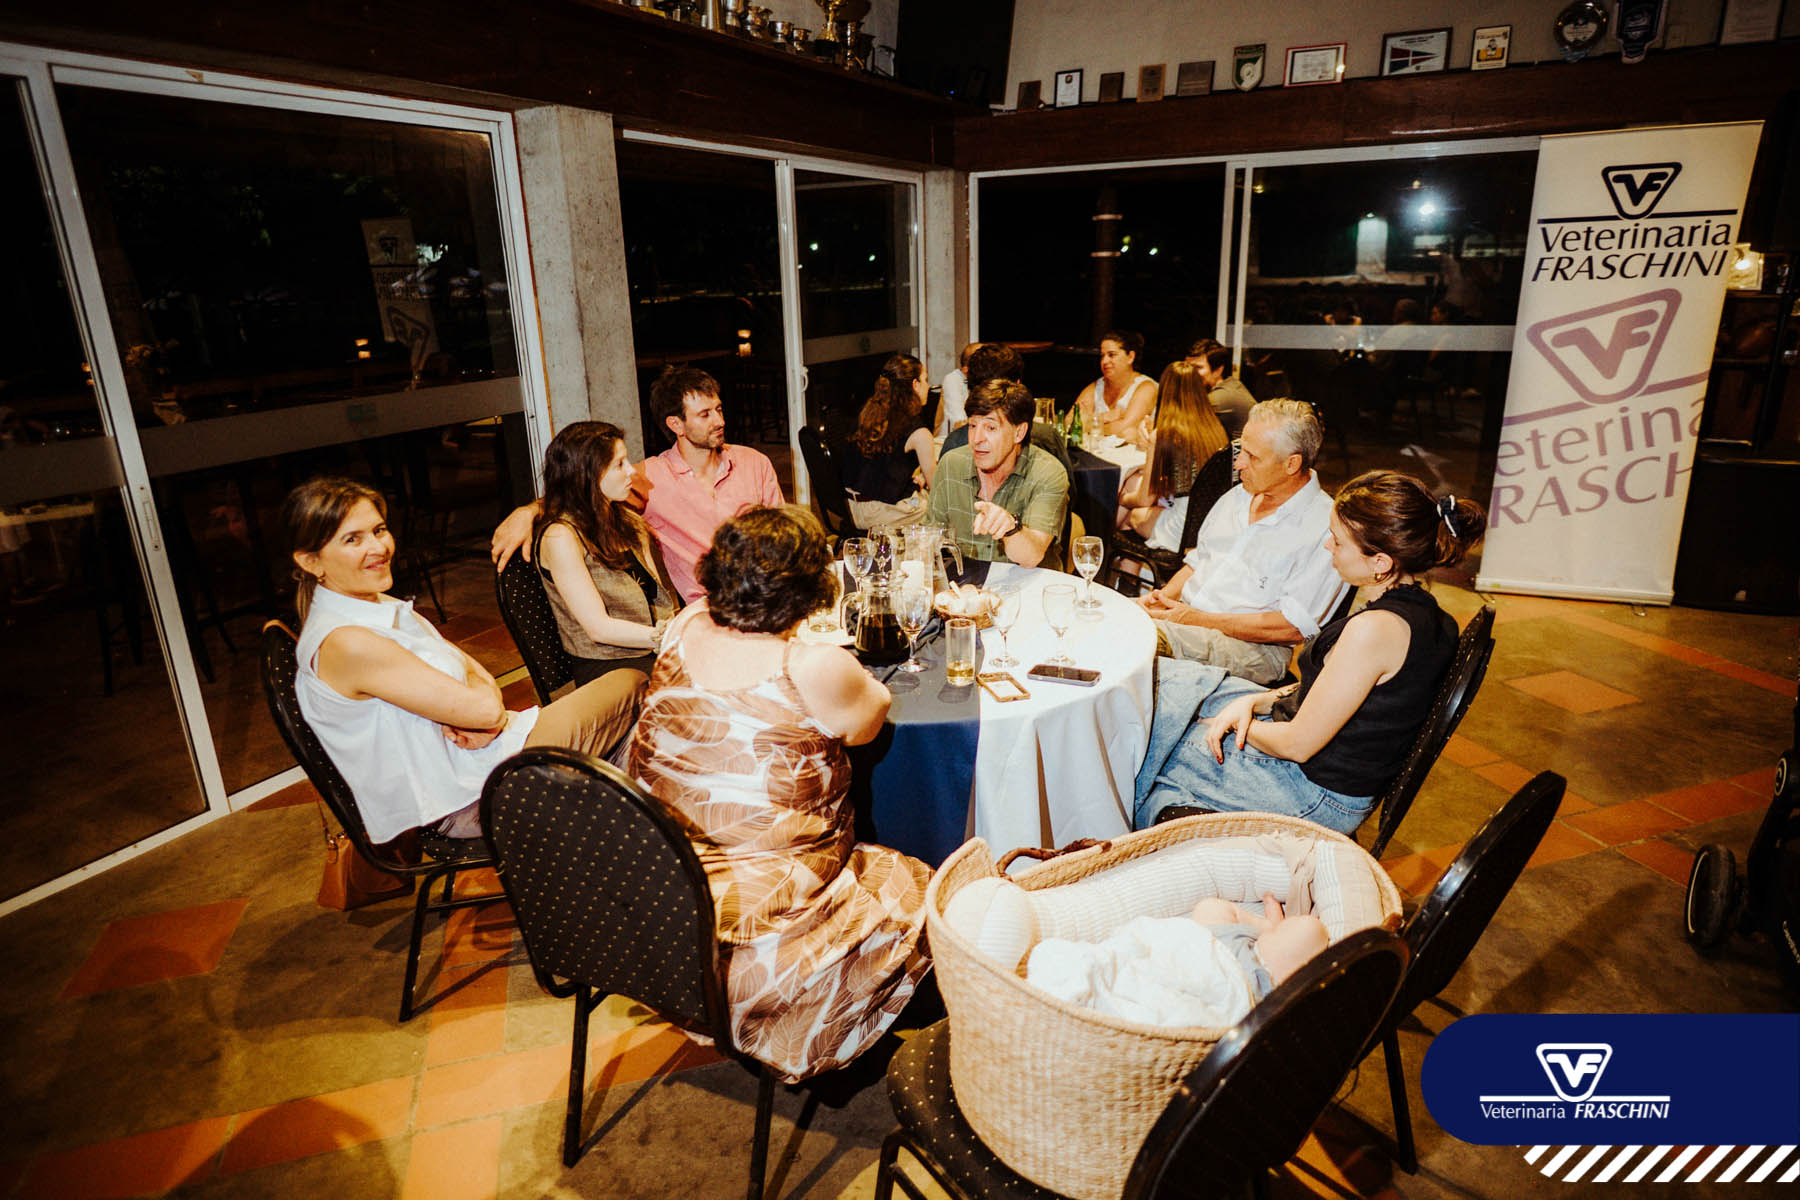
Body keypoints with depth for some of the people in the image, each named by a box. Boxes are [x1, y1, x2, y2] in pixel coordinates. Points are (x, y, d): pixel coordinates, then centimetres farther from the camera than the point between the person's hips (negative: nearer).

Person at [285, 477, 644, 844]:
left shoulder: (384, 608, 6)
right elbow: (486, 708, -26)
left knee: (630, 683, 7)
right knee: (633, 684, -2)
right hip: (468, 800, -9)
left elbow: (479, 674, 6)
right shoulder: (346, 643, -24)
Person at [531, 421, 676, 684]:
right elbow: (599, 628, -14)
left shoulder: (627, 519, 15)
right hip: (607, 669, -7)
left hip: (652, 653, 7)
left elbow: (660, 596, 10)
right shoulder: (561, 536, -10)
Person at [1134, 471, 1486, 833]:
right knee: (1167, 679, 11)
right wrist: (1255, 702, -3)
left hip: (1318, 797, -9)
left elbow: (1298, 744, -25)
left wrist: (1234, 724, -7)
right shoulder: (1422, 610, -1)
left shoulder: (1374, 629, -31)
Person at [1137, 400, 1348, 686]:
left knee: (1147, 637, -36)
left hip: (1252, 644, -7)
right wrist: (1162, 597, 1)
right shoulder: (1238, 495, 15)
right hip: (1186, 614, 7)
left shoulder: (1323, 527, -10)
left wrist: (1199, 619, -17)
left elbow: (1294, 627, -15)